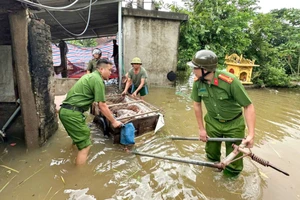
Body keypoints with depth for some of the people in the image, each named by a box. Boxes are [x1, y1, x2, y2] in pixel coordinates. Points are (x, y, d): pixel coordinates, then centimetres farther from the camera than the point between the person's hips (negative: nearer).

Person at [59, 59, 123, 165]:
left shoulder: (90, 76, 19)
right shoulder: (98, 80, -11)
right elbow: (102, 106, -10)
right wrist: (113, 121, 0)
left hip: (65, 110, 10)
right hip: (72, 113, -10)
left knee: (79, 139, 25)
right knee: (85, 145, -3)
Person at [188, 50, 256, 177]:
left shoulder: (230, 81, -30)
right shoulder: (198, 82, -16)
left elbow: (248, 106, -22)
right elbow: (197, 104, -2)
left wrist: (251, 134, -28)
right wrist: (201, 129, 0)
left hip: (233, 124, -3)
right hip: (212, 123, 4)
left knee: (233, 164, 6)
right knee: (212, 158, 20)